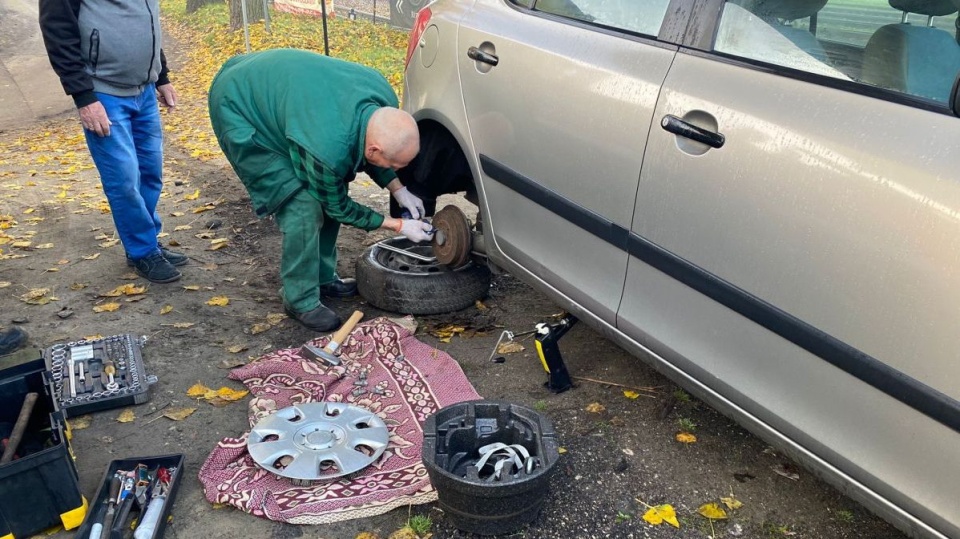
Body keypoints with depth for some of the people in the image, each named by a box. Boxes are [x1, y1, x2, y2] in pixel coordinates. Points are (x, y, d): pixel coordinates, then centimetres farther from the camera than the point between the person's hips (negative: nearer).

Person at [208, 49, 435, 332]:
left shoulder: (384, 98, -19)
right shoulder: (328, 148, -38)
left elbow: (361, 153, 4)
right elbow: (338, 207, -17)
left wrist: (399, 190, -3)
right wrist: (399, 225, -13)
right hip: (239, 111, -8)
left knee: (325, 195, 5)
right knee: (302, 206, -16)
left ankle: (324, 278, 22)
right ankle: (301, 301, 1)